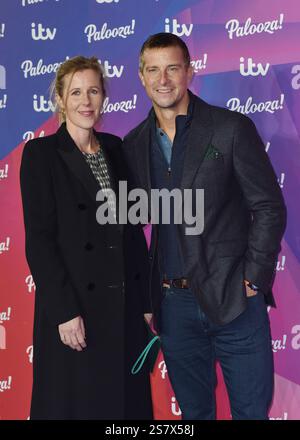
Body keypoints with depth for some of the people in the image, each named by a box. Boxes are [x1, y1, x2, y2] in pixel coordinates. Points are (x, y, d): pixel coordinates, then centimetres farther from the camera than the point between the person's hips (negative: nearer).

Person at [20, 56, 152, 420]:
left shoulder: (114, 147, 9)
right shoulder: (41, 153, -7)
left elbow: (131, 225, 11)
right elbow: (38, 239, -12)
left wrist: (145, 294, 7)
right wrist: (64, 310, -17)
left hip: (126, 304, 5)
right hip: (76, 306, -5)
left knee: (127, 401, 13)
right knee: (77, 403, 7)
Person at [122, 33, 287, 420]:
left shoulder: (232, 128, -5)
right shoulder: (134, 144, 7)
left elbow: (270, 209, -4)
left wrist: (253, 280, -9)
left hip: (233, 298, -3)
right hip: (172, 304, 4)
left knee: (251, 409, 5)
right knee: (193, 411, 14)